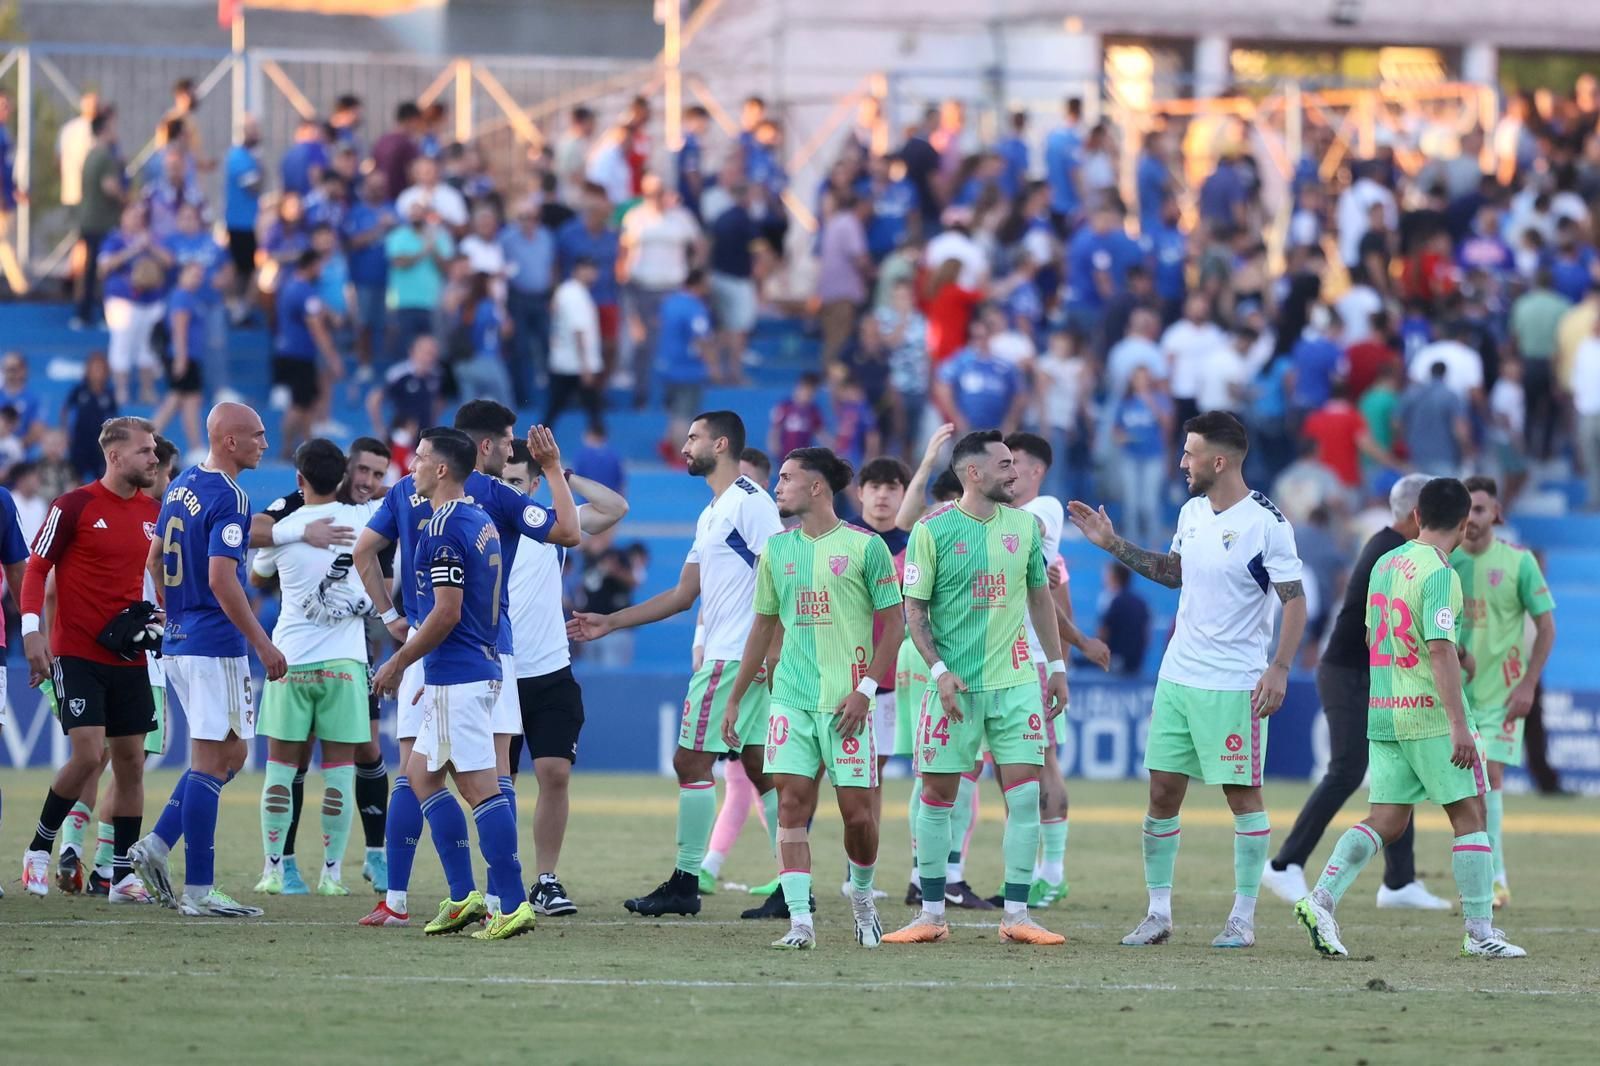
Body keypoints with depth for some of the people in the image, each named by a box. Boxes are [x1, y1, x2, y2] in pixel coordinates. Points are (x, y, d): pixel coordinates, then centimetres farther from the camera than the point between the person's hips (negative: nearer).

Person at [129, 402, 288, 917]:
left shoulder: (181, 487, 12)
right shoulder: (228, 499, -16)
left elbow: (155, 560, 20)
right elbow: (221, 578, -23)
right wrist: (263, 643, -19)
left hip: (178, 642, 9)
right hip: (215, 644, -9)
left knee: (229, 753, 17)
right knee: (212, 762, -5)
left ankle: (157, 844, 8)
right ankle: (197, 891, -5)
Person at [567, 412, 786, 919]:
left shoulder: (749, 502, -10)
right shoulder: (712, 514, 20)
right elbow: (683, 594, 24)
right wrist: (608, 623, 24)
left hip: (733, 659, -10)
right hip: (722, 654, 10)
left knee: (691, 761, -6)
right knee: (760, 768, 7)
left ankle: (685, 883, -2)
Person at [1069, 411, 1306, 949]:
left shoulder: (1266, 523, -13)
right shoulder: (1192, 512, 9)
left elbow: (1295, 601, -11)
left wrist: (1279, 668, -19)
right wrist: (1113, 544, 19)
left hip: (1234, 685, -7)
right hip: (1177, 677, 7)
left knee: (1243, 794, 0)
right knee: (1163, 791, 5)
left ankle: (1244, 917, 8)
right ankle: (1158, 913, 12)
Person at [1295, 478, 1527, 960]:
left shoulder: (1385, 564, 11)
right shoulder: (1439, 575, -14)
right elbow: (1440, 650, -22)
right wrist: (1460, 725, -24)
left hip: (1382, 714, 7)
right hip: (1430, 713, -7)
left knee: (1386, 820, 7)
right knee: (1469, 814, 3)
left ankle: (1321, 900, -9)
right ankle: (1480, 931, 4)